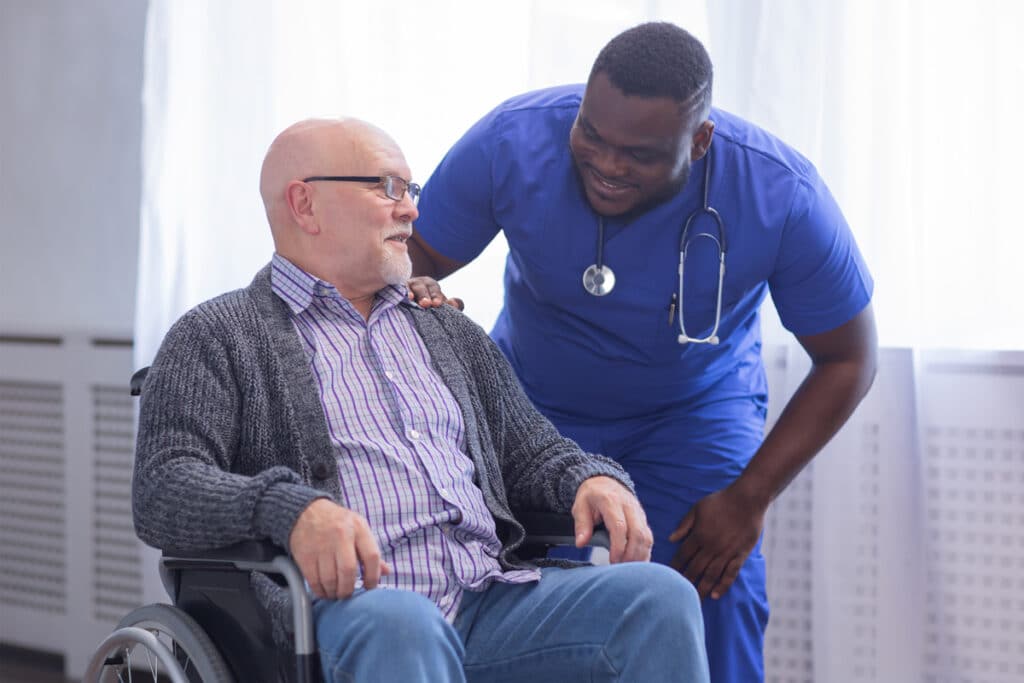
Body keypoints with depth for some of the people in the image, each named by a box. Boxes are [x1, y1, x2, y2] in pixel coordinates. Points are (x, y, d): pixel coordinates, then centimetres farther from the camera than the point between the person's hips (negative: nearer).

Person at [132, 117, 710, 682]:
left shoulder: (450, 332, 29)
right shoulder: (217, 337, 10)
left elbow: (531, 451, 29)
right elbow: (162, 489, -3)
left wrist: (593, 479, 3)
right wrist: (292, 509, -24)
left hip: (492, 600, 5)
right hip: (344, 604, -5)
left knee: (659, 594, -21)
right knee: (398, 623, -40)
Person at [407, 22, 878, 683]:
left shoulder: (785, 199, -27)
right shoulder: (513, 140, -26)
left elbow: (848, 360, -13)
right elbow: (412, 258, -12)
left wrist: (750, 498, -18)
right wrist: (409, 294, -37)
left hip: (694, 406, 0)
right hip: (535, 399, 1)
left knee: (716, 598, -18)